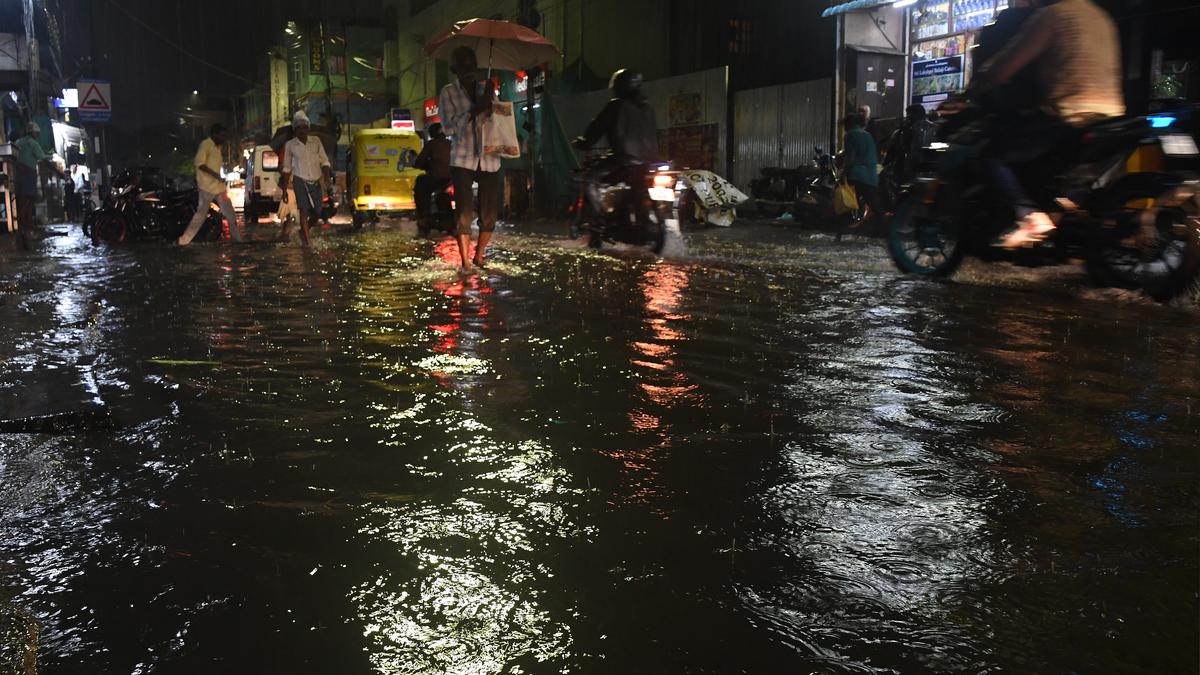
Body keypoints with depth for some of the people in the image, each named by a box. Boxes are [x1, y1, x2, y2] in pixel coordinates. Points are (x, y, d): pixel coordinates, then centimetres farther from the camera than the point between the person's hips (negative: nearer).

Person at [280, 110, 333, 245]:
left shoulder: (316, 141, 2)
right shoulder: (290, 145, -1)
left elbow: (325, 162, 4)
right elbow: (287, 168, 7)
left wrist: (327, 178, -13)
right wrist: (284, 190, 6)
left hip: (316, 182, 2)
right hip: (300, 180, -2)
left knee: (317, 212, 3)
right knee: (303, 209, -16)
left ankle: (304, 230, 32)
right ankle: (306, 239, -8)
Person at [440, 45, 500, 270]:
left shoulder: (486, 89, 13)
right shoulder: (448, 92, 4)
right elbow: (448, 126, -7)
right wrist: (476, 110, -17)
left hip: (489, 159, 3)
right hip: (463, 160, -3)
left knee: (490, 212, 2)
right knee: (464, 211, -9)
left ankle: (479, 256, 19)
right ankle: (465, 262, -6)